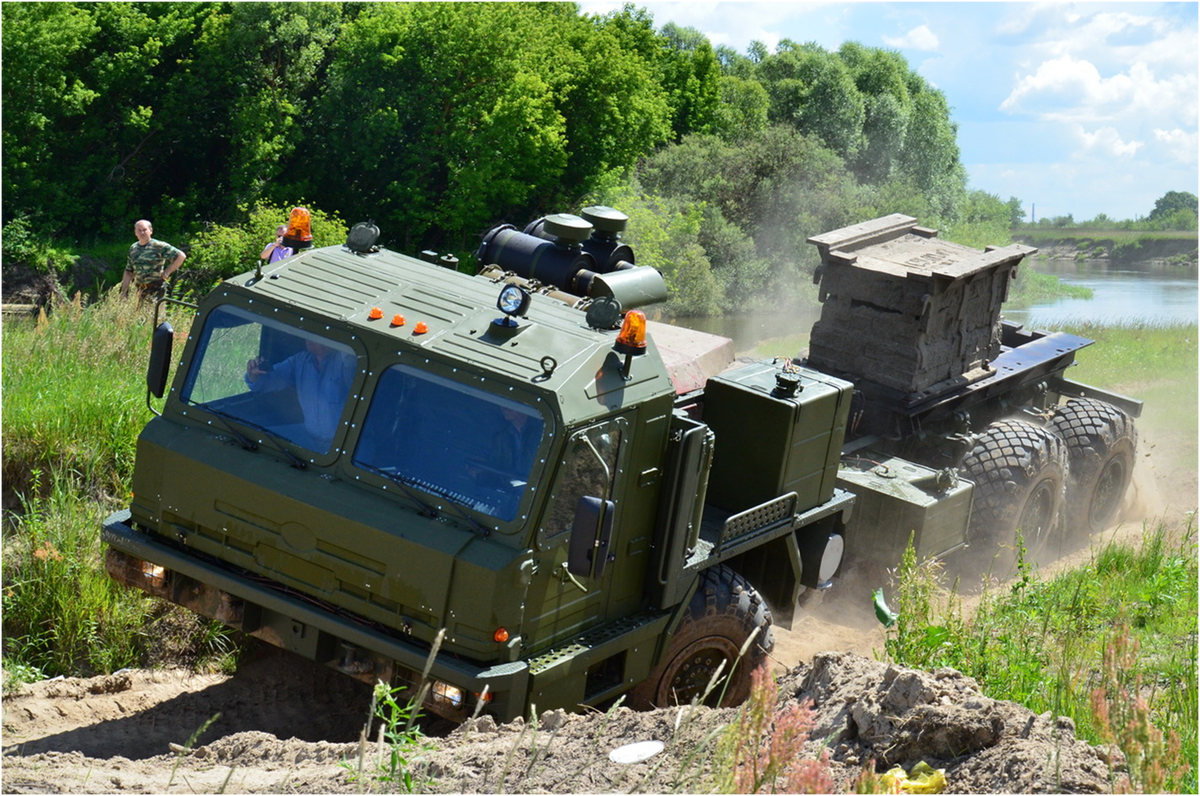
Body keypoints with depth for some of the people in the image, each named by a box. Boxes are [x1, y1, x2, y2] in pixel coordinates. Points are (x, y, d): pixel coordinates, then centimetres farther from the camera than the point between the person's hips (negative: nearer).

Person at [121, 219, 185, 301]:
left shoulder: (159, 246, -4)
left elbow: (181, 256, -8)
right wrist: (123, 293, 14)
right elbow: (128, 273, 19)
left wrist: (167, 272, -7)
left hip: (155, 290, -6)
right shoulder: (133, 249, 15)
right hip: (139, 290, 6)